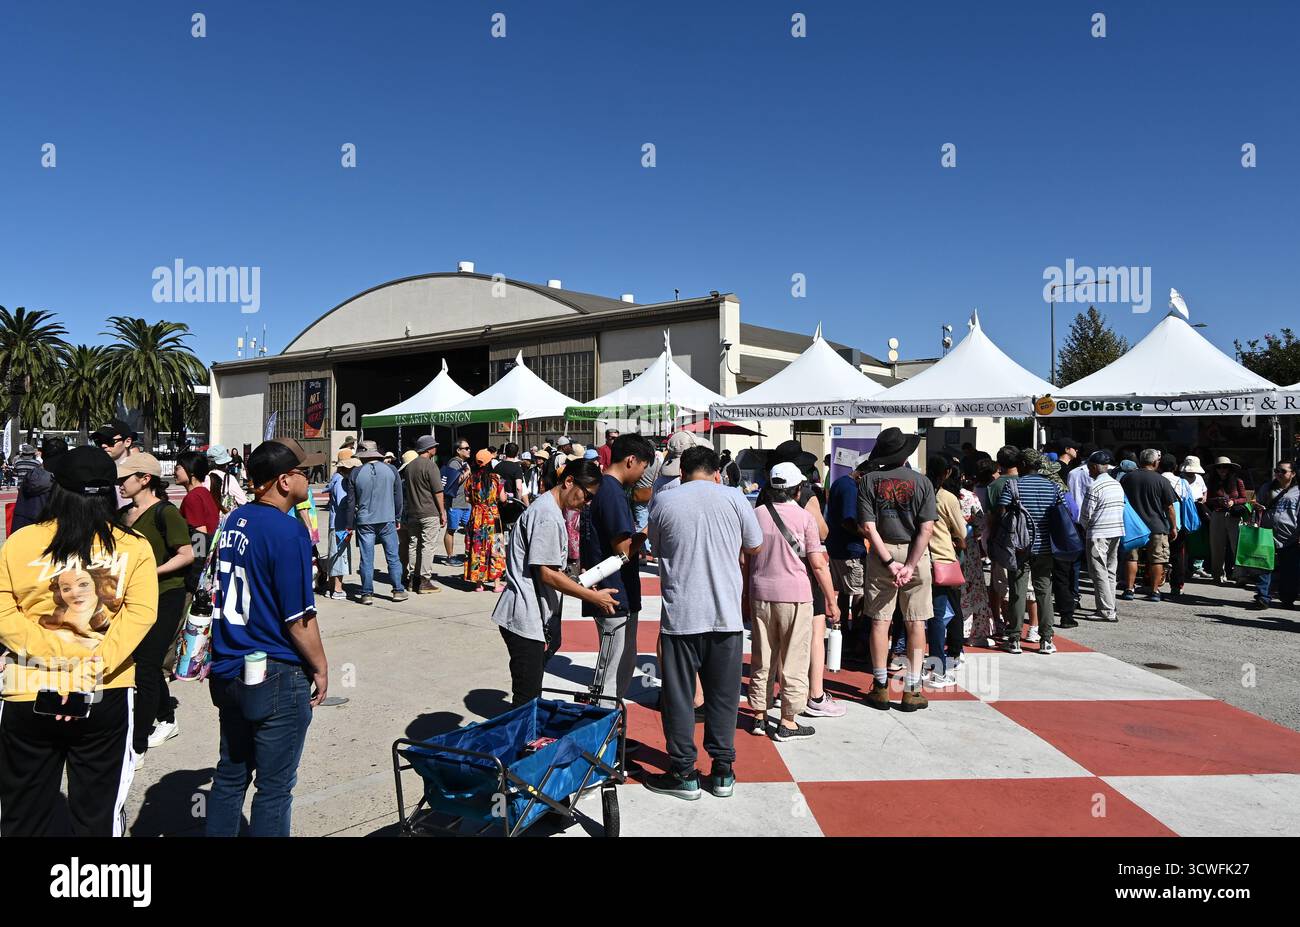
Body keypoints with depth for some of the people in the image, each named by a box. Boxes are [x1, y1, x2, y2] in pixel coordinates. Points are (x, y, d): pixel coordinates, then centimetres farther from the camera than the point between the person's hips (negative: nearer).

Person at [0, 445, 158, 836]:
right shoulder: (135, 547, -7)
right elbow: (140, 613, -16)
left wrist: (60, 654, -13)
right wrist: (90, 670, -17)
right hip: (106, 697, 0)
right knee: (97, 814, 14)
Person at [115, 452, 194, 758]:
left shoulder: (165, 512, -15)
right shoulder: (125, 514, 9)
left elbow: (187, 554, -18)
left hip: (165, 598, -8)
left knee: (146, 668, -6)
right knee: (149, 664, 17)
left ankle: (137, 747, 0)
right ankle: (166, 721, 36)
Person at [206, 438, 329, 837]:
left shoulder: (235, 520, 5)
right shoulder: (288, 531, -19)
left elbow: (225, 594, 13)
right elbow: (299, 618, -17)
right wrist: (320, 668, -5)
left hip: (228, 670, 8)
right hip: (276, 677, -8)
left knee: (230, 775, 20)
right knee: (274, 788, 6)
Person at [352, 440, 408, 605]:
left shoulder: (356, 473, -2)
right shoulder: (391, 470, 1)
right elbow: (398, 497, 6)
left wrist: (350, 525, 8)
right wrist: (397, 518, 17)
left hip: (364, 522, 0)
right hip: (387, 520, 1)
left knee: (367, 560, 4)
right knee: (393, 557, 8)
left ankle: (367, 594, 7)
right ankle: (398, 591, 10)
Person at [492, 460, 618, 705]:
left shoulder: (548, 509, 15)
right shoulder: (548, 517, -18)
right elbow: (547, 574, -20)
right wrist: (594, 597, -15)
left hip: (535, 617, 11)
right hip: (525, 620, -11)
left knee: (530, 695, 19)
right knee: (526, 699, -4)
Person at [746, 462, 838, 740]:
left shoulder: (755, 514, 2)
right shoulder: (804, 516, -8)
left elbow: (745, 558, 6)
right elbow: (818, 564, -9)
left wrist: (746, 595, 15)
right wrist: (831, 600, -1)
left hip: (760, 594, 4)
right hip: (795, 595, -4)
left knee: (761, 659, 13)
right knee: (794, 661, 6)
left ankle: (759, 716, 21)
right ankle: (788, 722, 10)